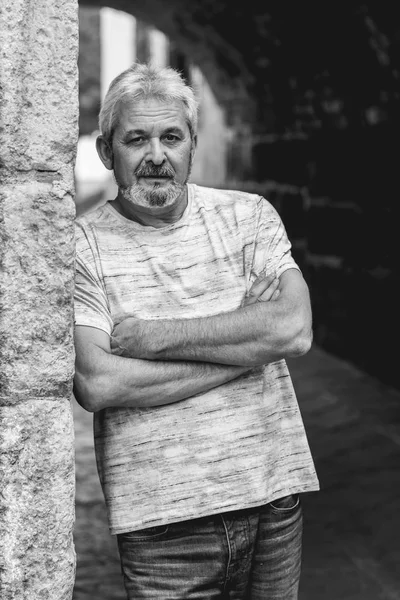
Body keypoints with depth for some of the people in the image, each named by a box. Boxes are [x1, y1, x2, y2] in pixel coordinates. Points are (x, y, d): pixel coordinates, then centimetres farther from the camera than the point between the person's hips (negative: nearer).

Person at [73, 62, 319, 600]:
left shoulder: (249, 216, 4)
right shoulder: (81, 248, -4)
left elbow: (294, 330, -11)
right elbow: (96, 384, -17)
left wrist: (156, 337, -13)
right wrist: (245, 349, -13)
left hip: (273, 496, 3)